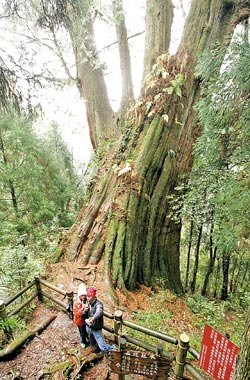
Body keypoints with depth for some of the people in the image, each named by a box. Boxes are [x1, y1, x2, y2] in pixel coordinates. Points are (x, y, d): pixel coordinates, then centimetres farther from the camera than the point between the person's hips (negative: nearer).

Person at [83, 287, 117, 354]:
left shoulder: (98, 304, -25)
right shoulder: (89, 304, -3)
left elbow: (99, 312, -47)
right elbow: (83, 315, 2)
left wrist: (93, 318, -68)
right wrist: (85, 310, -20)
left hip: (96, 329, -7)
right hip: (88, 327, 7)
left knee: (102, 347, -3)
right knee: (91, 339, 31)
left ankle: (114, 350, 22)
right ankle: (92, 346, 62)